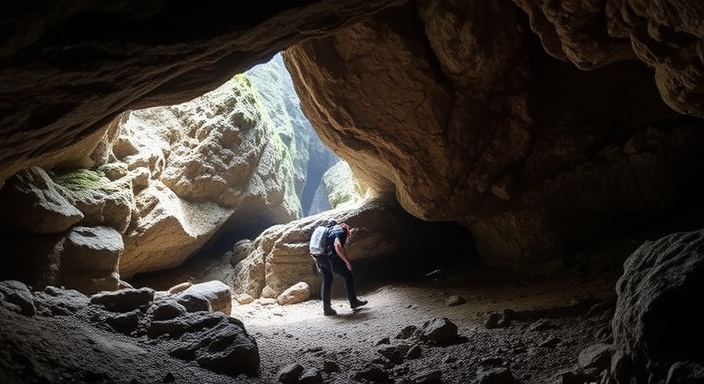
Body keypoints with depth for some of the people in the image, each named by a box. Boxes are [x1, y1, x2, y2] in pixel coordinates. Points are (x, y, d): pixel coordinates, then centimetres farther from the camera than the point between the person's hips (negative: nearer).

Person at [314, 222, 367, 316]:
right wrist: (347, 261, -18)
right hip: (330, 258, -8)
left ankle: (326, 308, 17)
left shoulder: (331, 230, 23)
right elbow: (338, 247, -23)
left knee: (326, 280, 18)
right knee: (348, 275, 8)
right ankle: (353, 302, 13)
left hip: (320, 259, 8)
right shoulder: (341, 232, -4)